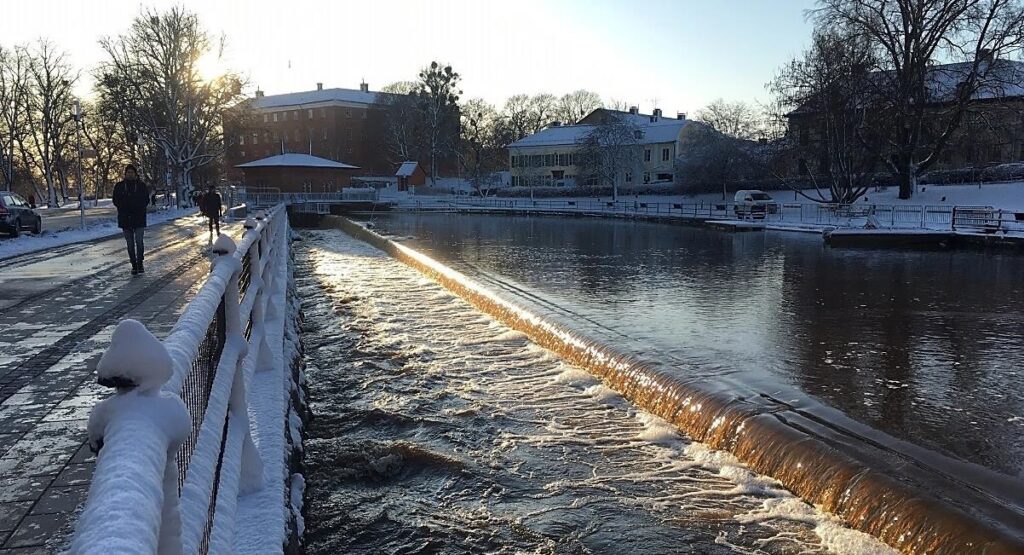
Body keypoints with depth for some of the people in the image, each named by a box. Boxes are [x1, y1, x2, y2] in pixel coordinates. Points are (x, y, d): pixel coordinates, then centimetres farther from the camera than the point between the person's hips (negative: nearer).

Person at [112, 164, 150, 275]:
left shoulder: (141, 185, 5)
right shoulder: (119, 186, 7)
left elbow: (146, 200, 4)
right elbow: (116, 201, 5)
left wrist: (138, 207, -13)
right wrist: (125, 206, -13)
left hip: (139, 218, -1)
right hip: (125, 219, 2)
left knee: (139, 241, -10)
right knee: (130, 243, 5)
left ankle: (140, 263, 3)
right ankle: (134, 265, 12)